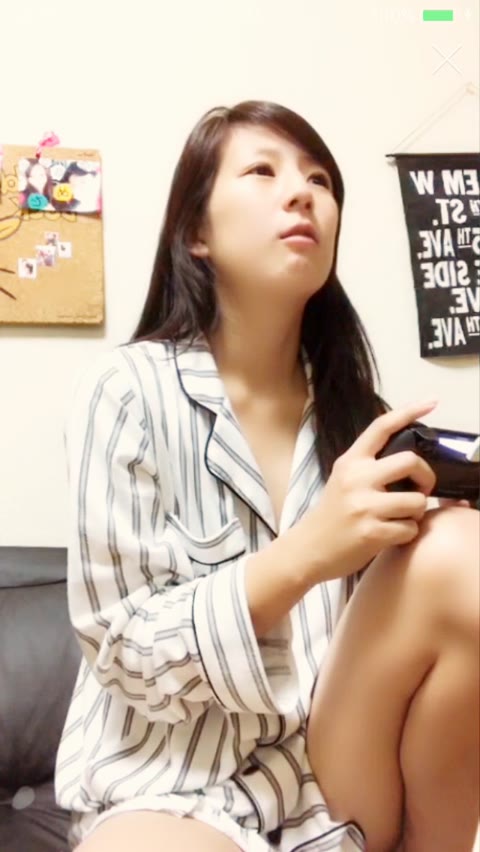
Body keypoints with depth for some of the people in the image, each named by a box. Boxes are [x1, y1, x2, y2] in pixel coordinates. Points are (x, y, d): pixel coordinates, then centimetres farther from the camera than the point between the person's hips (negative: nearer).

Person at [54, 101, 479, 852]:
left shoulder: (350, 402, 2)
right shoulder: (130, 391, -11)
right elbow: (123, 652, -12)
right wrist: (304, 555, -26)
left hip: (341, 777, 7)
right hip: (174, 789, -6)